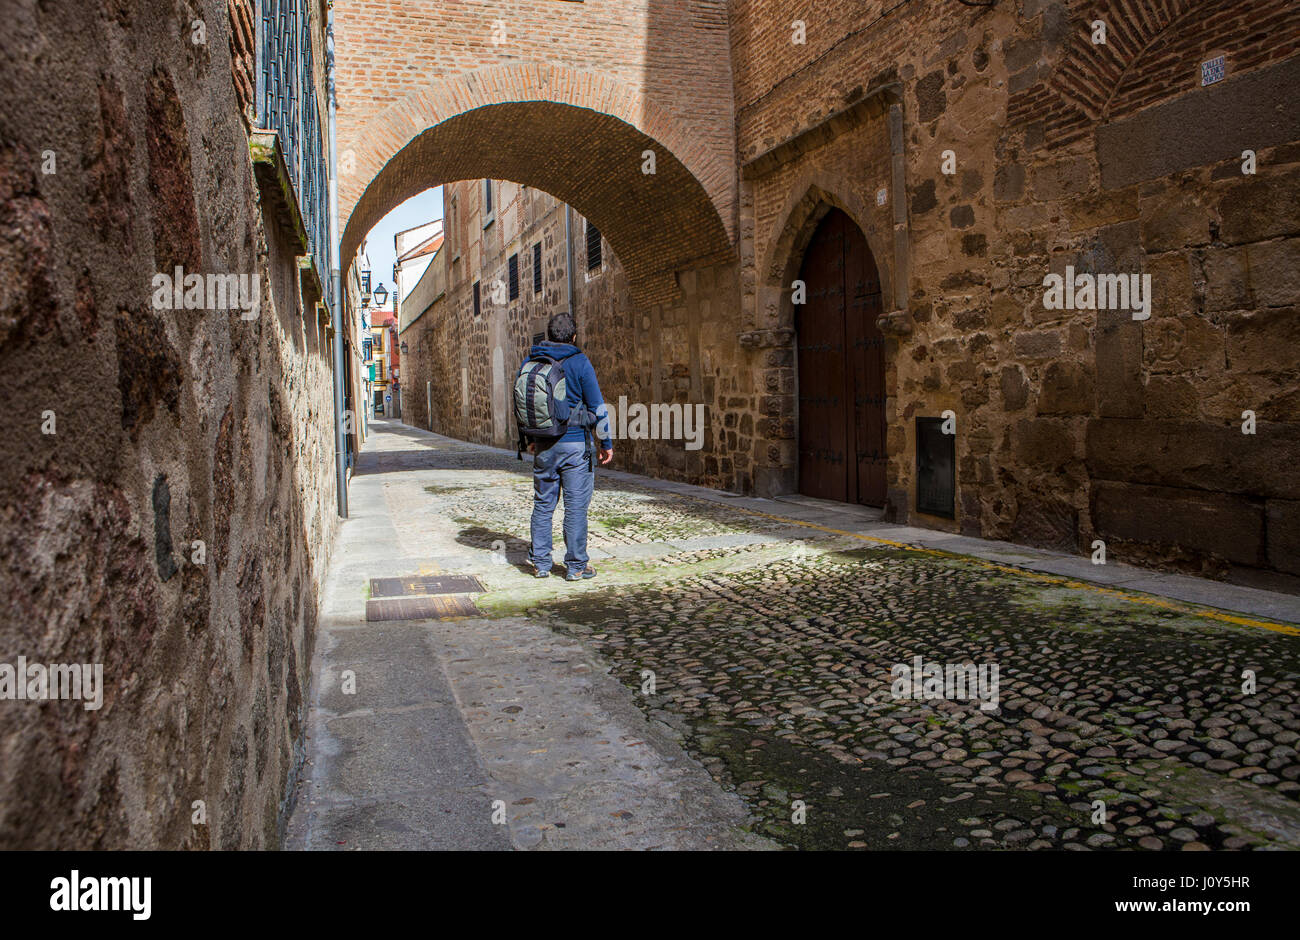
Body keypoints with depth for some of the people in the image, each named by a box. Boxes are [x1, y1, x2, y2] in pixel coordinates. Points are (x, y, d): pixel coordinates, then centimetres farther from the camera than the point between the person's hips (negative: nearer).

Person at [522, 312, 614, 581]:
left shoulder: (531, 362, 5)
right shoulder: (579, 362, -8)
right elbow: (596, 406, -8)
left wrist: (529, 439, 24)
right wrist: (606, 443, 1)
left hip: (543, 447, 4)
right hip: (575, 444, -4)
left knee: (543, 504, 13)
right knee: (576, 506, 1)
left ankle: (540, 563, 16)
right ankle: (576, 566, 6)